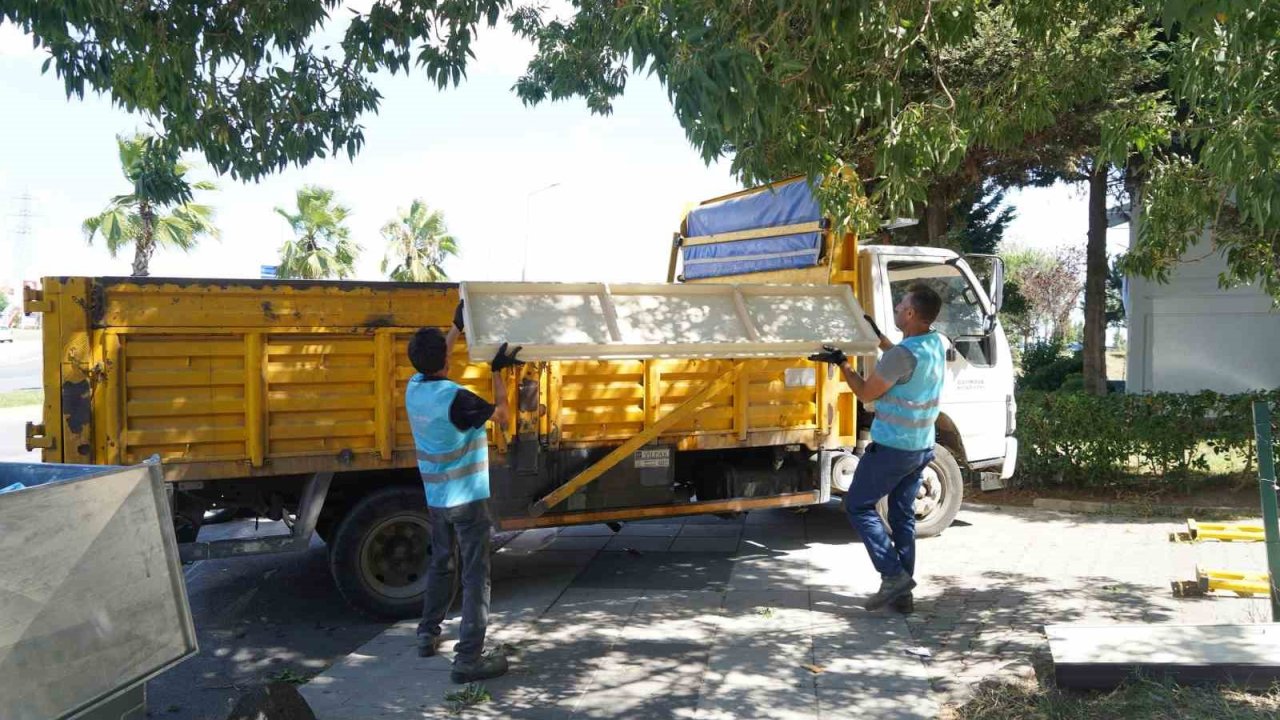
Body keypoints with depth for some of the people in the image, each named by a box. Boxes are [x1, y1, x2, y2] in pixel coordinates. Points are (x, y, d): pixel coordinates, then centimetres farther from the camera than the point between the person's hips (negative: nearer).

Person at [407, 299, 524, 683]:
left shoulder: (414, 388, -2)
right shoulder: (455, 398, -25)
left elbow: (433, 364, 21)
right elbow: (502, 415, -10)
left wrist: (457, 327, 27)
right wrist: (498, 371, -3)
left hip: (436, 497, 8)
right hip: (468, 499, -8)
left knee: (440, 565, 24)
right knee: (476, 576, -2)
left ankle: (428, 636, 35)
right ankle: (469, 658, -3)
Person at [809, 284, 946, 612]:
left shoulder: (903, 354, -24)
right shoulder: (936, 344, 2)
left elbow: (866, 392, -13)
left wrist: (841, 362, -2)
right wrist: (879, 337, 29)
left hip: (892, 448, -8)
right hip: (922, 447, 8)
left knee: (858, 506, 6)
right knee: (903, 516, 14)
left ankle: (894, 574, -2)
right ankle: (903, 592, 16)